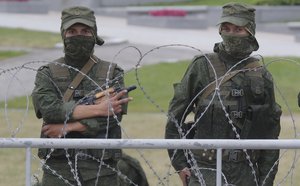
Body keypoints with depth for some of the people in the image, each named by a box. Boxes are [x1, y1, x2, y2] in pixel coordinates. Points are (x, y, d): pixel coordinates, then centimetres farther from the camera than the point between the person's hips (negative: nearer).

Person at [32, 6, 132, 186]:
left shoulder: (112, 73, 8)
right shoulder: (48, 74, 7)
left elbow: (113, 117, -7)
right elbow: (49, 108, -12)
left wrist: (67, 127, -12)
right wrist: (98, 108, -15)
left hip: (101, 170, 0)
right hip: (59, 169, 0)